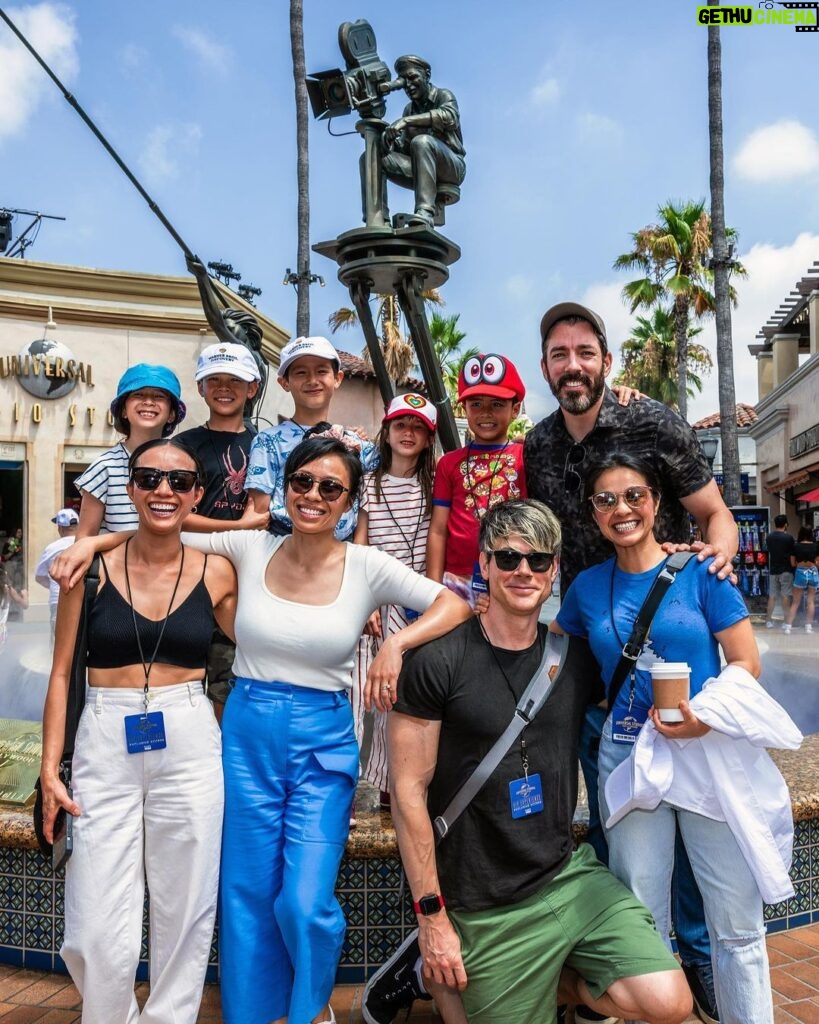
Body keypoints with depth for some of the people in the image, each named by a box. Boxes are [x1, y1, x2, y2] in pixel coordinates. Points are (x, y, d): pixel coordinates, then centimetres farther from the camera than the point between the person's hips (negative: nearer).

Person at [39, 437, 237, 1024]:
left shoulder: (217, 573, 1)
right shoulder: (93, 565, 0)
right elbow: (62, 673, 3)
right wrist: (50, 767, -1)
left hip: (190, 746, 1)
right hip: (104, 748, 0)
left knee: (184, 915, 10)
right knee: (99, 933, 3)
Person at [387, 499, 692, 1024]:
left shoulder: (575, 656, -1)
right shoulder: (439, 662, -14)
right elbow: (409, 792, -11)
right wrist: (431, 913, -11)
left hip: (571, 875, 4)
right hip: (488, 910, -3)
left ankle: (554, 974, 16)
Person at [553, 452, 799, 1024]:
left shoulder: (700, 570, -5)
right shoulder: (588, 586, 4)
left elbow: (746, 663, -7)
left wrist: (705, 716, -21)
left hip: (712, 753, -2)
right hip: (628, 756, 3)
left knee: (737, 922, 7)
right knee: (641, 921, 13)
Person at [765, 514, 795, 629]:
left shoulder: (769, 537, 3)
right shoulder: (788, 537, -10)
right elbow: (793, 553, -4)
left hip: (773, 570, 4)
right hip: (786, 570, -4)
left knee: (772, 596, 9)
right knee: (786, 596, 0)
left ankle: (769, 621, 10)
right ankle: (786, 621, 2)